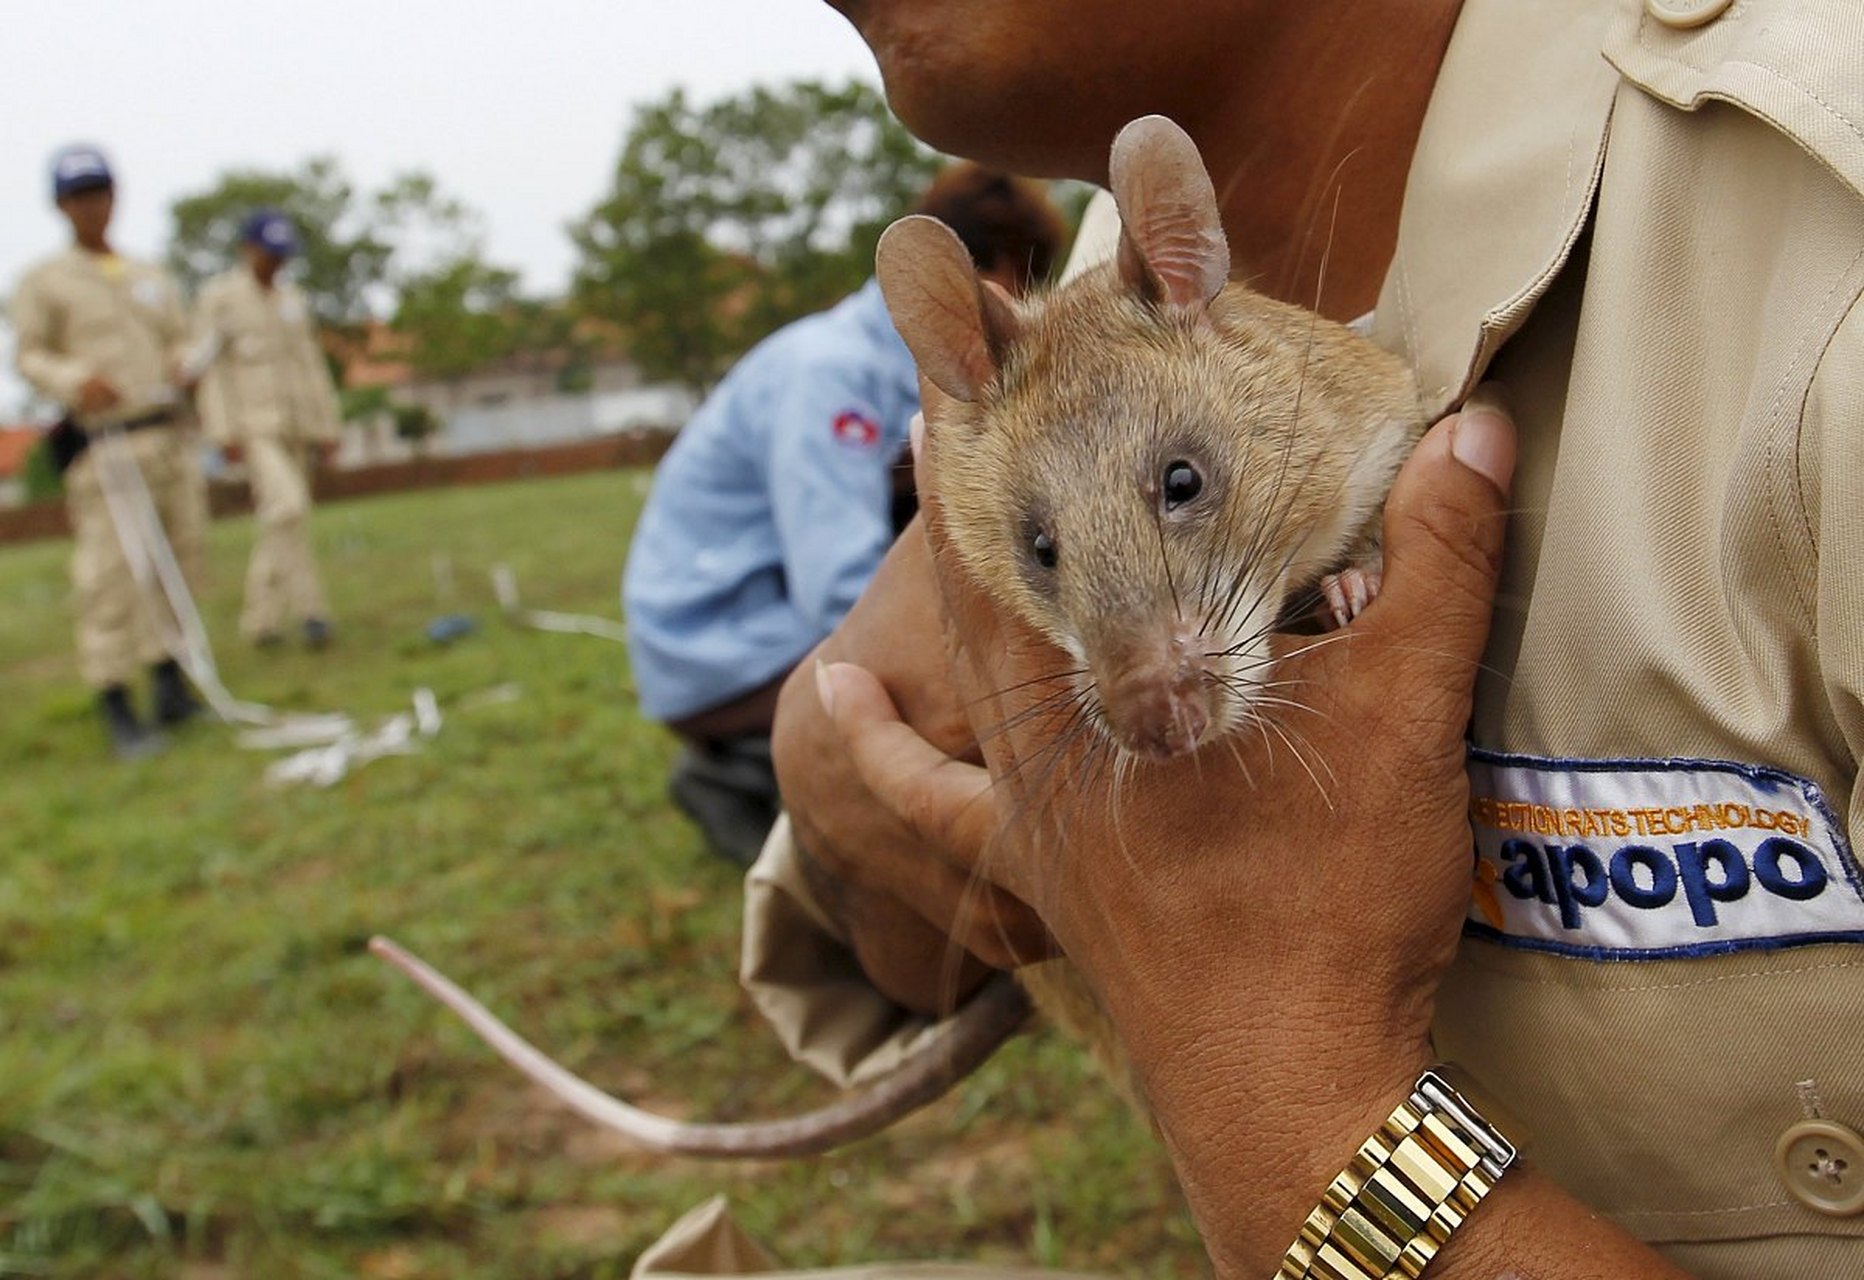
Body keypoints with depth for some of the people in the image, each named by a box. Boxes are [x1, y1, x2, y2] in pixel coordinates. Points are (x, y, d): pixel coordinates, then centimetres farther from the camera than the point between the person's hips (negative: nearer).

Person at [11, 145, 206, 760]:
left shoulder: (153, 278, 19)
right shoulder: (43, 282, 4)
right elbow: (27, 355, -1)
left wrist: (180, 366, -2)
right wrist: (75, 381, -21)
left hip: (171, 436, 5)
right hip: (104, 439, -5)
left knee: (180, 560, 6)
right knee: (110, 574, -10)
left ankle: (170, 684, 18)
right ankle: (116, 708, -5)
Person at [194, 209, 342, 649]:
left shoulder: (294, 299, 17)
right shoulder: (218, 297, 1)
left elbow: (313, 365, 18)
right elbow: (210, 367, -4)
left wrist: (327, 427, 13)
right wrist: (224, 431, -12)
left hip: (298, 427, 6)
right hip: (254, 426, -6)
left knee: (278, 521, 5)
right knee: (288, 506, -24)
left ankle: (259, 621, 13)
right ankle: (307, 610, -20)